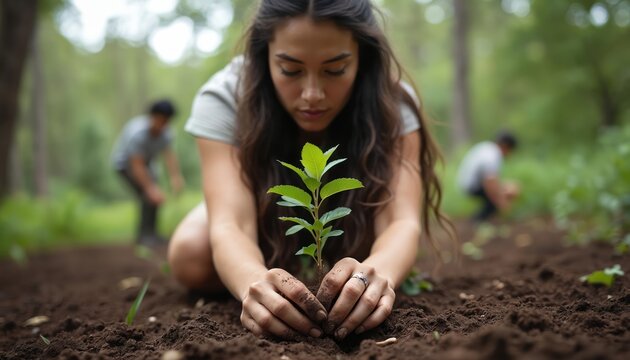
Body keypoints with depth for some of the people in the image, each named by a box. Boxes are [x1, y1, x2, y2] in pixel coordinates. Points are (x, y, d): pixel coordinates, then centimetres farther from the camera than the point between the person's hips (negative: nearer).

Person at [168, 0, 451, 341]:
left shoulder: (392, 102, -30)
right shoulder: (223, 98, -32)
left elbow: (401, 221, -42)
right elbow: (230, 225, -43)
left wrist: (379, 271, -66)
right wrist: (255, 282, -66)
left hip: (349, 225, 1)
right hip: (264, 217, 0)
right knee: (191, 258, -27)